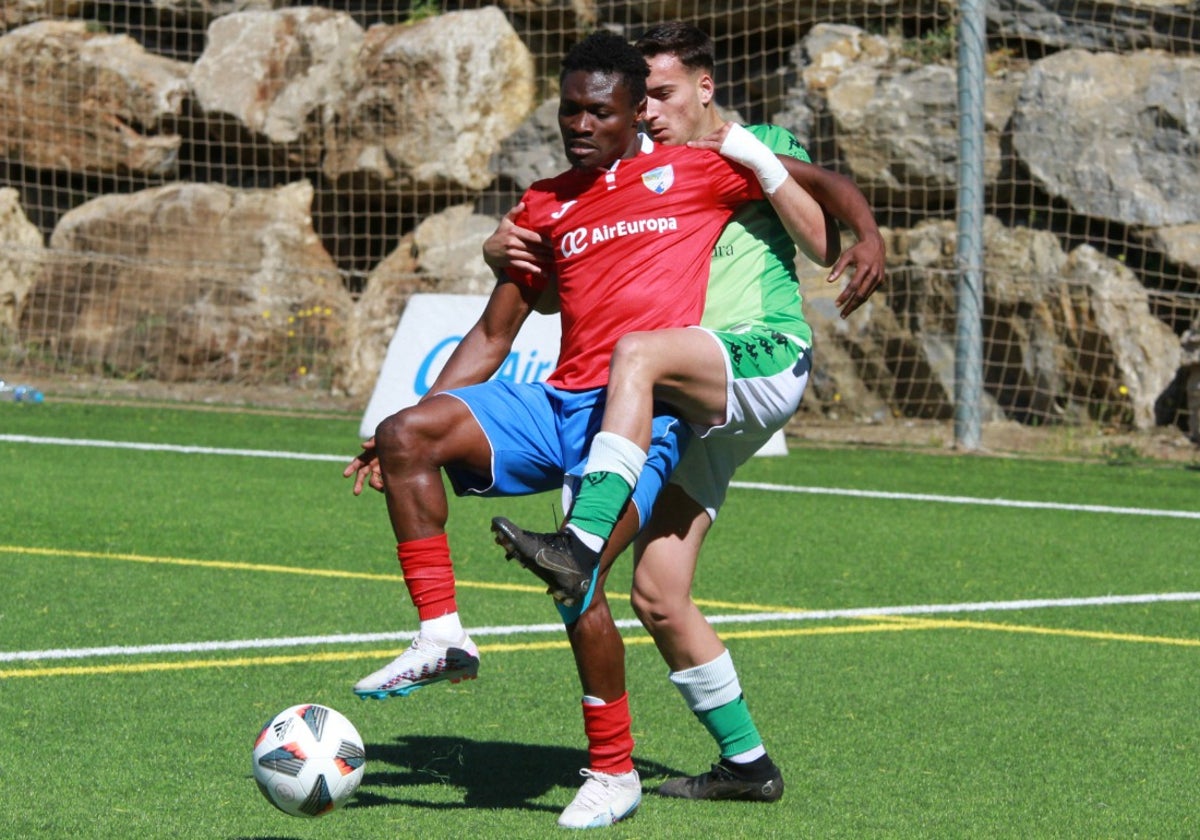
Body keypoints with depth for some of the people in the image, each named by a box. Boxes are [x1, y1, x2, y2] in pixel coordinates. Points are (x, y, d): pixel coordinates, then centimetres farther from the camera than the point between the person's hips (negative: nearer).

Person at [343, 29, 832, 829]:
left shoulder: (695, 170, 7)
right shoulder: (547, 205, 20)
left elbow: (821, 233, 7)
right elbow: (493, 336, 25)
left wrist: (758, 159, -5)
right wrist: (408, 429, 20)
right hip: (559, 402, 6)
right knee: (406, 436, -15)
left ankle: (614, 773, -7)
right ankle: (442, 637, -10)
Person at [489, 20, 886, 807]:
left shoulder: (758, 150, 10)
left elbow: (827, 185, -11)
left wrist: (868, 234, -33)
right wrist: (518, 256, -2)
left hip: (766, 358, -7)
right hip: (687, 409, 7)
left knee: (638, 350, -36)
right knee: (658, 595, -1)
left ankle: (582, 544, -51)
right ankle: (747, 762, 11)